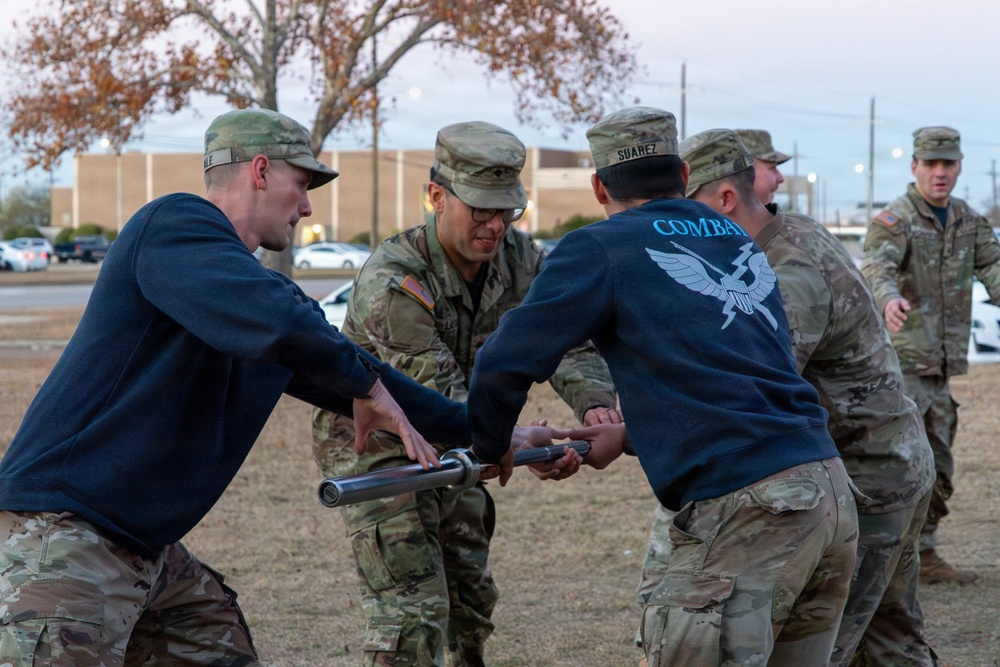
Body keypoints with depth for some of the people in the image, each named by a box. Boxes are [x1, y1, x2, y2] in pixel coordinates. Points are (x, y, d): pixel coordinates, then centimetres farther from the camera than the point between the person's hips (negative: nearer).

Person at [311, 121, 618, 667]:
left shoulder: (515, 257, -9)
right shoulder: (391, 283, -31)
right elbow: (439, 398, -34)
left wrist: (594, 400, -32)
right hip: (374, 447, -7)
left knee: (471, 599, 15)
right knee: (412, 610, -15)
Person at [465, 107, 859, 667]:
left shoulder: (599, 249, 1)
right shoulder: (742, 242, 21)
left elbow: (502, 368, -3)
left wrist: (493, 449, 16)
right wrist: (630, 436, 41)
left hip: (745, 511, -7)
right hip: (835, 493, 7)